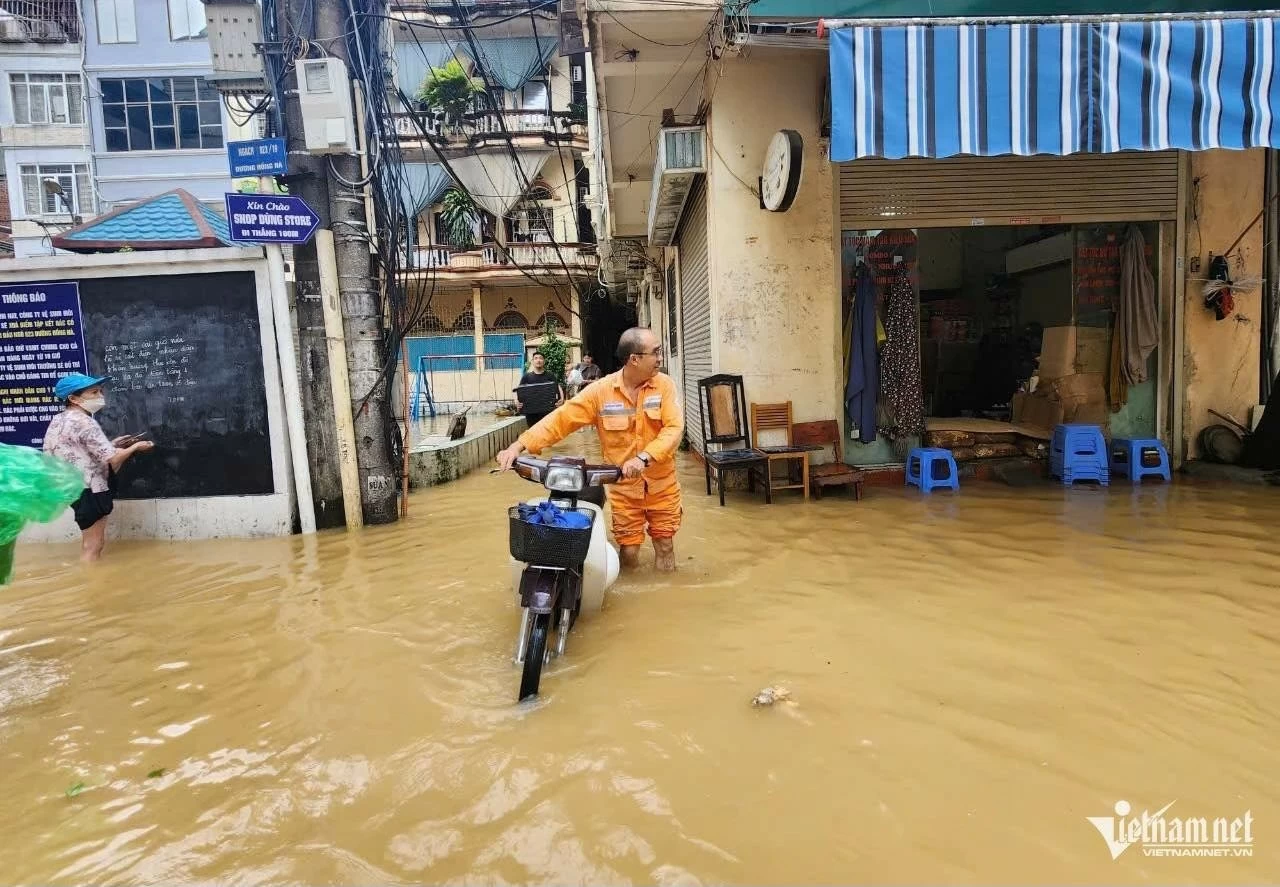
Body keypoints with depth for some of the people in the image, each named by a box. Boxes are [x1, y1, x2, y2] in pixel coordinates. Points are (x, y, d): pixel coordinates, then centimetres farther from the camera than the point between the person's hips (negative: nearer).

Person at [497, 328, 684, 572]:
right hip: (623, 486, 0)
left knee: (665, 547, 10)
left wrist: (644, 458, -35)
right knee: (629, 555, 6)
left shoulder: (664, 385, -8)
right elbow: (561, 419, -12)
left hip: (661, 484, 1)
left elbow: (674, 428, -19)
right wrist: (519, 446, -22)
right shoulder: (601, 391, -9)